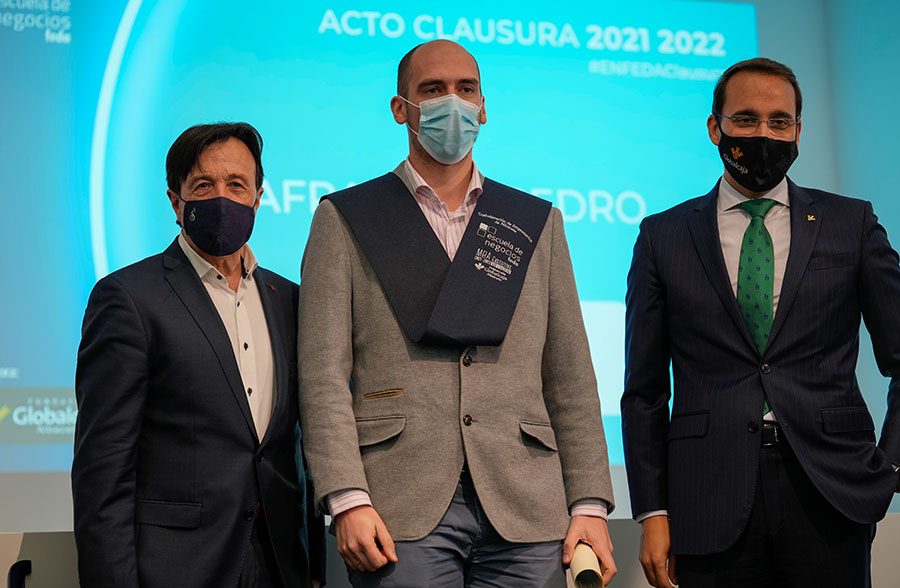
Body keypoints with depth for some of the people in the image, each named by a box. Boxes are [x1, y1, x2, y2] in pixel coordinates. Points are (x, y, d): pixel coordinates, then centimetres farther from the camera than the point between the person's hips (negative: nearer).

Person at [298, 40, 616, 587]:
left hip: (524, 513, 2)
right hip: (402, 514, -2)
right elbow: (324, 371, 1)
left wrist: (590, 502, 3)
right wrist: (348, 500, -11)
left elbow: (570, 375, 13)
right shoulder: (345, 220, 10)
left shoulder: (537, 222, 17)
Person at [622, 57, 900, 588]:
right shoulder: (664, 237, 9)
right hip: (711, 506, 0)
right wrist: (653, 512, 2)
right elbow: (644, 390, 9)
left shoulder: (852, 225, 9)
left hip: (829, 499, 0)